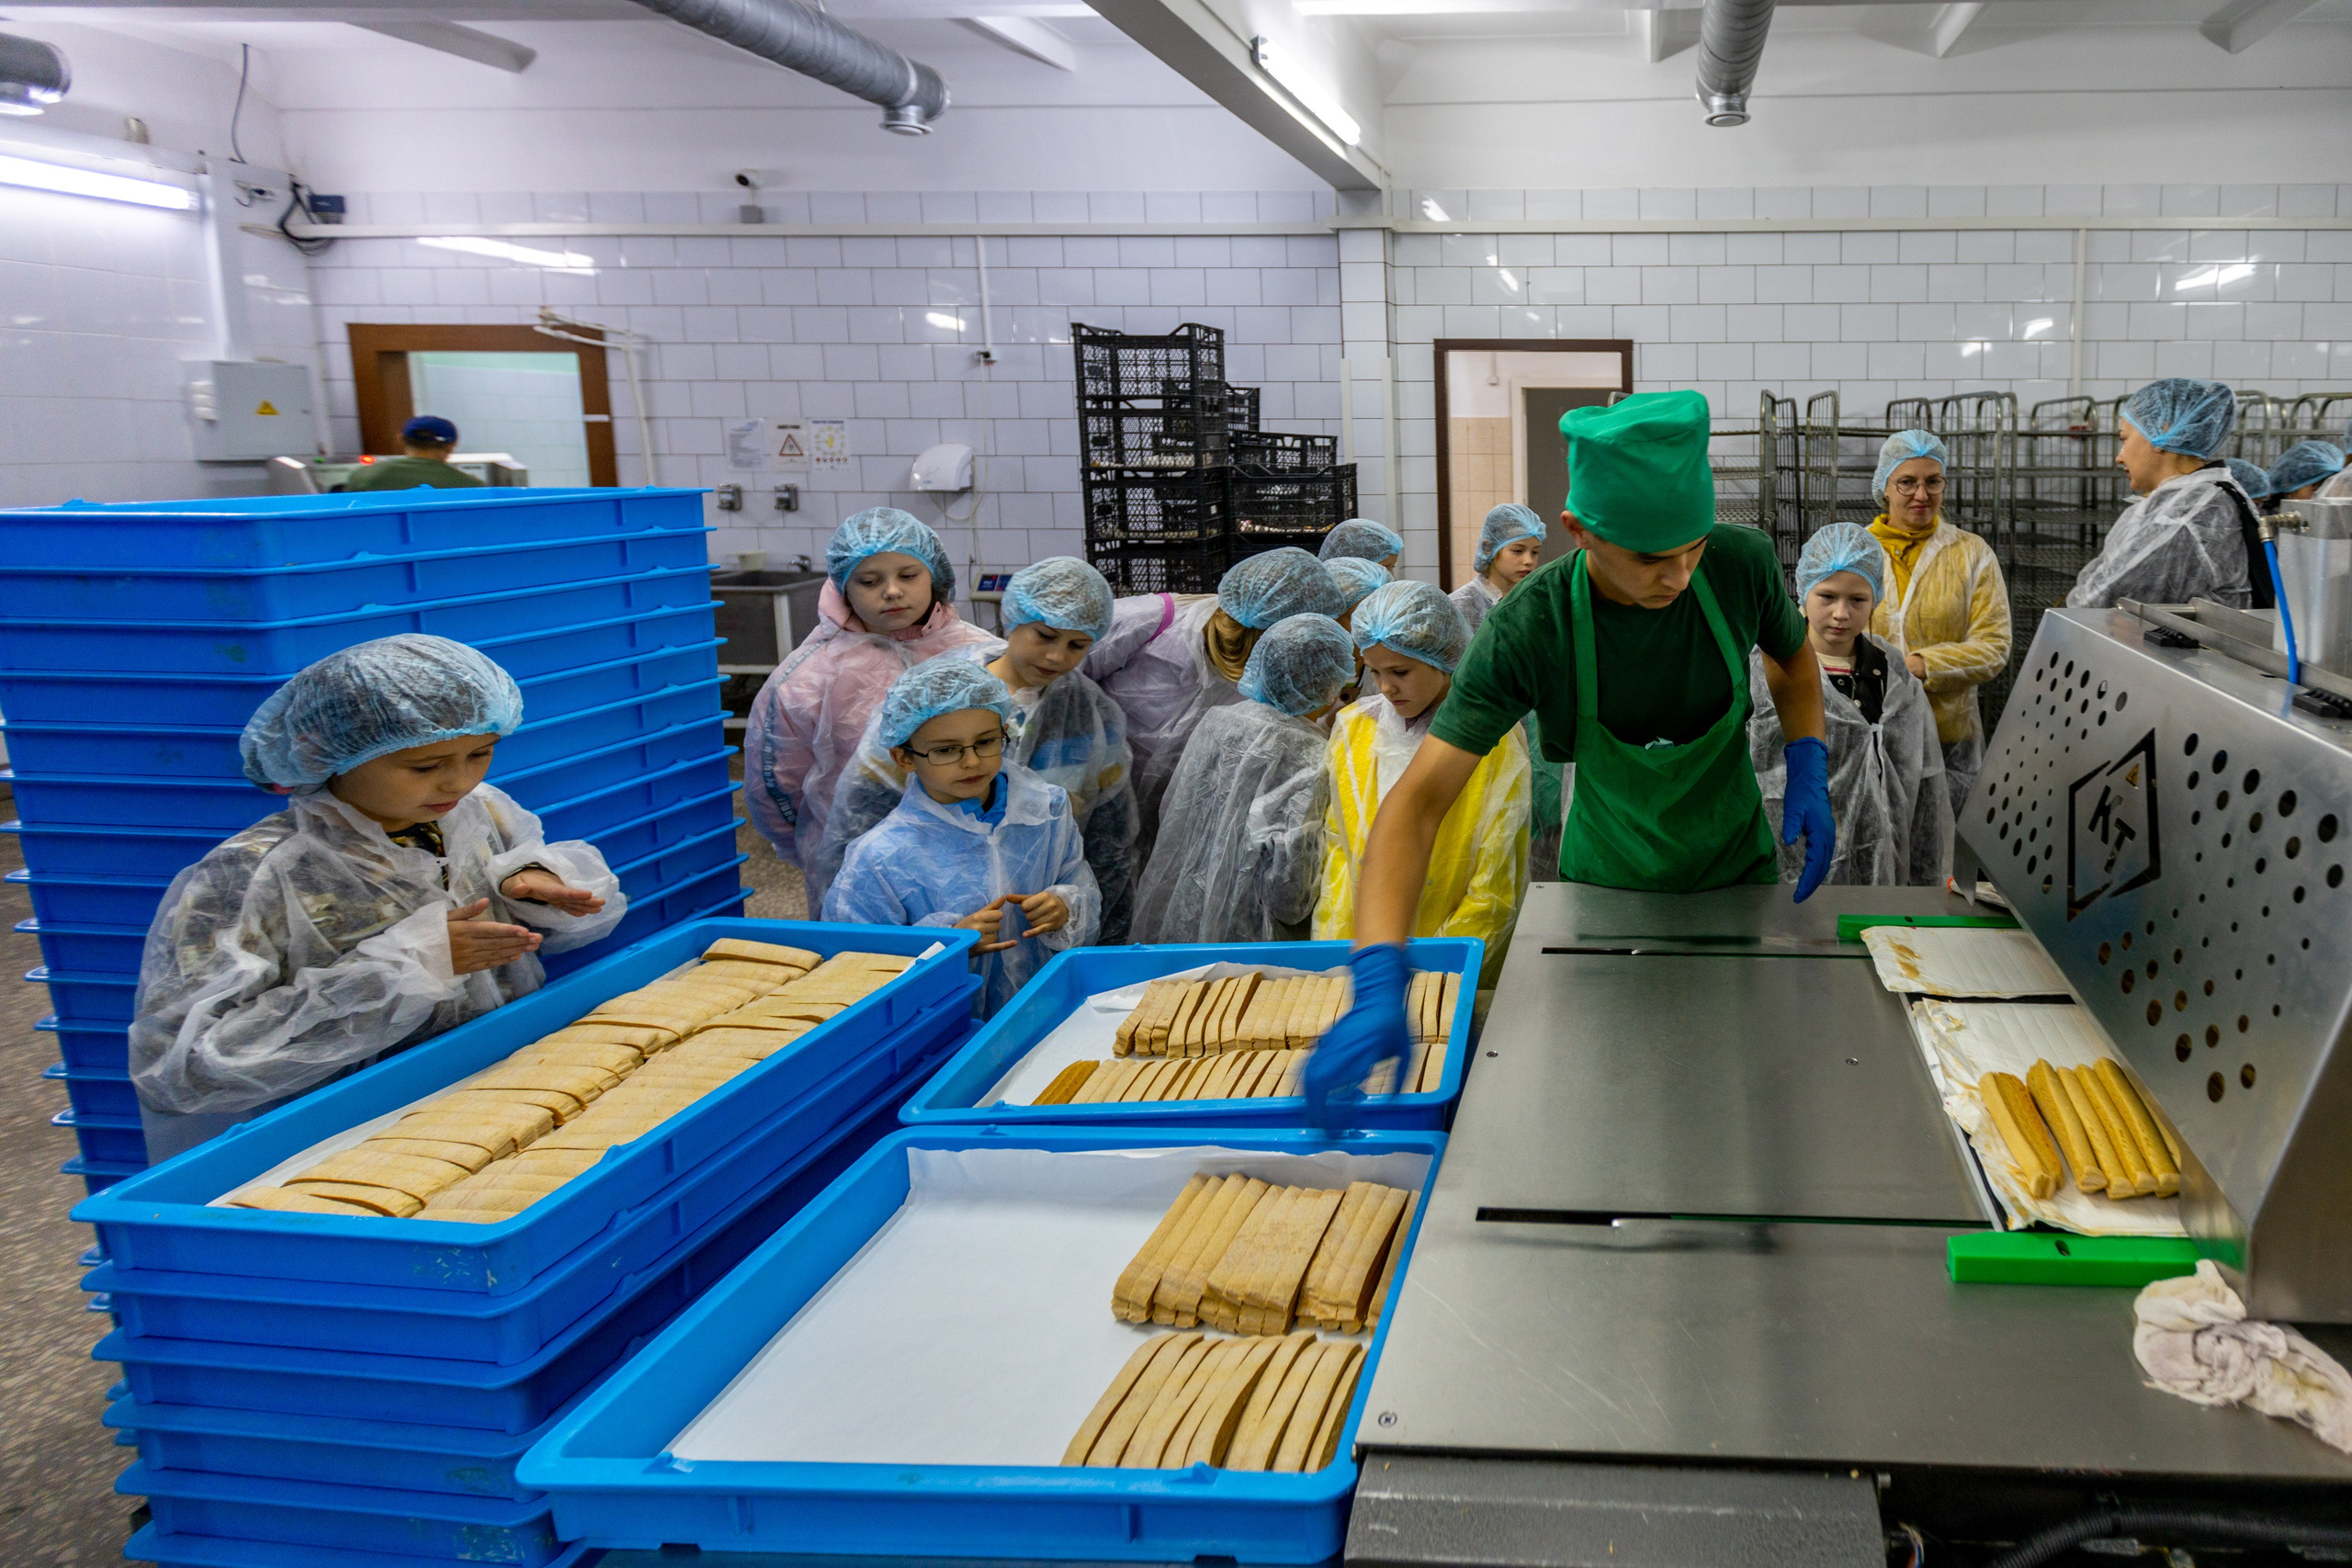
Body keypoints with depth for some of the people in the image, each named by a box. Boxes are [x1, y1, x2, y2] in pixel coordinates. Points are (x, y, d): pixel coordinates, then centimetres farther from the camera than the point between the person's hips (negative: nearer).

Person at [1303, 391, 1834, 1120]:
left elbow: (1792, 658, 4)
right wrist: (1379, 984, -49)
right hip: (1607, 887, -2)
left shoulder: (1742, 563, -22)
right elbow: (1418, 799, -36)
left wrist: (1809, 771, -14)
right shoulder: (1525, 632, -30)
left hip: (1739, 873, 2)